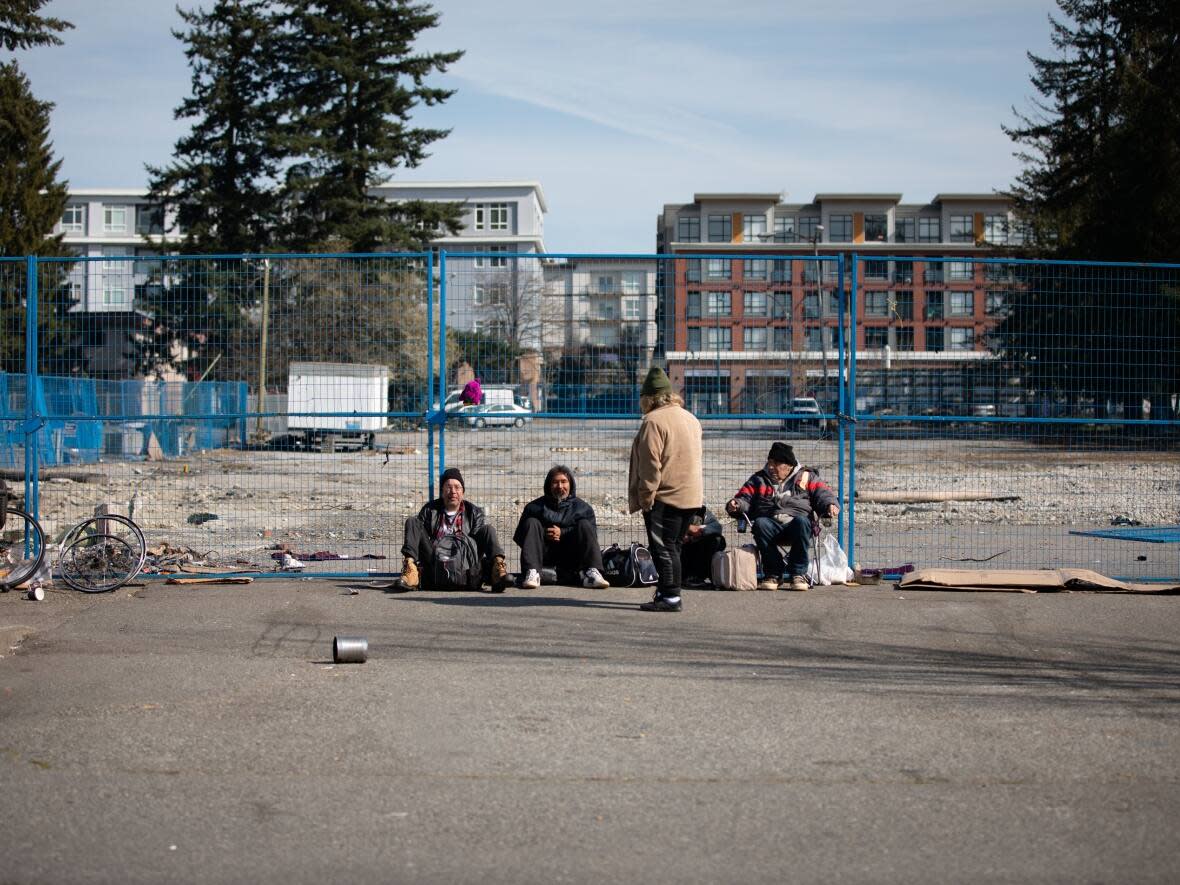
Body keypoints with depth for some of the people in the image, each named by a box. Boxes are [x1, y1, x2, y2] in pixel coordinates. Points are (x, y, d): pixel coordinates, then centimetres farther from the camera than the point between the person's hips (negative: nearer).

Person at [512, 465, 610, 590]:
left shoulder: (582, 507, 12)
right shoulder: (535, 507, 11)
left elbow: (591, 534, -3)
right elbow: (519, 536, 5)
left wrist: (562, 533, -14)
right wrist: (544, 534, -11)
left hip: (570, 556, 0)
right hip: (544, 555, 0)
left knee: (584, 524, -16)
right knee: (531, 522, -17)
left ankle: (591, 573, -37)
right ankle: (532, 573, -39)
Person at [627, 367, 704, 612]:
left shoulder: (654, 421, -12)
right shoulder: (691, 418, 15)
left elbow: (650, 465, -16)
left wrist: (646, 497, -10)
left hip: (665, 497, -9)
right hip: (692, 496, 9)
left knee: (663, 548, -5)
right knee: (672, 547, 15)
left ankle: (670, 596, -6)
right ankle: (665, 592, 19)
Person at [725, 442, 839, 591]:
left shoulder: (805, 477, 19)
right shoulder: (759, 479, 24)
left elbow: (822, 493, 7)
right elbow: (745, 498, 17)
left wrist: (830, 505, -14)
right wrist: (736, 505, -6)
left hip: (796, 526, -1)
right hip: (771, 524, 1)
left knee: (801, 521, -36)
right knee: (760, 524, -33)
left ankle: (798, 574, -27)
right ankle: (774, 573, -23)